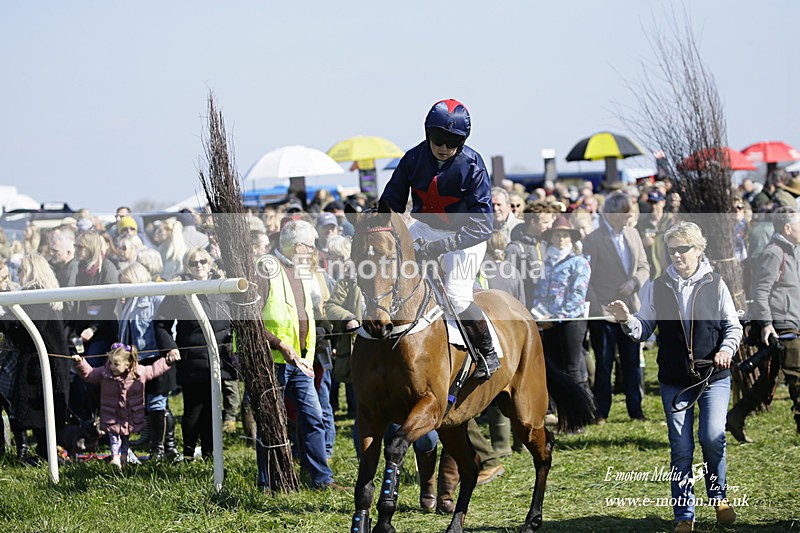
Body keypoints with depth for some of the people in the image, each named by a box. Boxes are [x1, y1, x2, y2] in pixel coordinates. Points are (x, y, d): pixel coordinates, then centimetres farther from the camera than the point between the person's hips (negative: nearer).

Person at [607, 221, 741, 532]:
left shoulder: (715, 285, 0)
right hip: (674, 380, 2)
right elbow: (644, 330, 4)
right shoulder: (658, 288, 3)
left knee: (712, 436, -15)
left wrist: (727, 349, -14)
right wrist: (627, 321, -17)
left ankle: (718, 495, 11)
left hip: (714, 375, -1)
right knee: (681, 447, 2)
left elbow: (733, 325, 5)